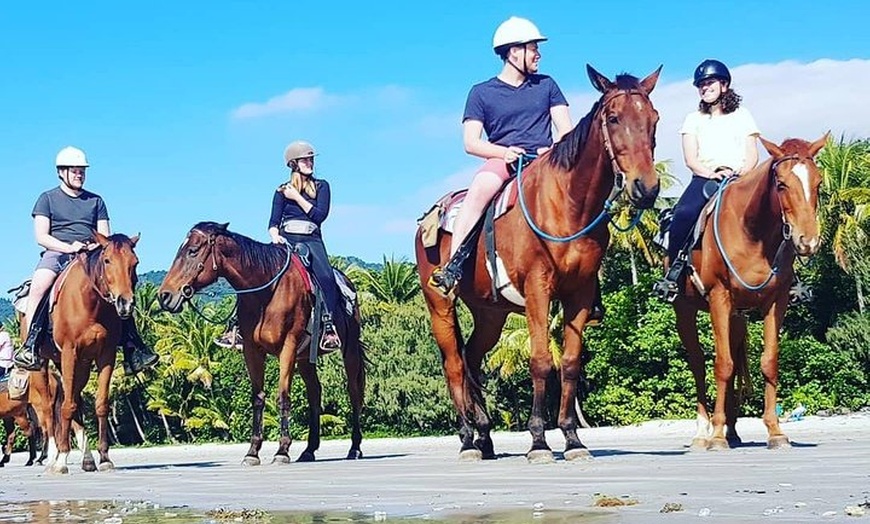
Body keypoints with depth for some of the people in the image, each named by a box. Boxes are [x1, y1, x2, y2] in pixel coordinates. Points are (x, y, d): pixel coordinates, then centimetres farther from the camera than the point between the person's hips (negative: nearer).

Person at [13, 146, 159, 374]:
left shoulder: (95, 201, 21)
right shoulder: (47, 199, 12)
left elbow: (105, 237, 16)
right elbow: (41, 237, 1)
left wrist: (97, 246, -9)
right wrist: (69, 247, -15)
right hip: (57, 253, -3)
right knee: (39, 286, -35)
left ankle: (132, 349, -21)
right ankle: (30, 346, -38)